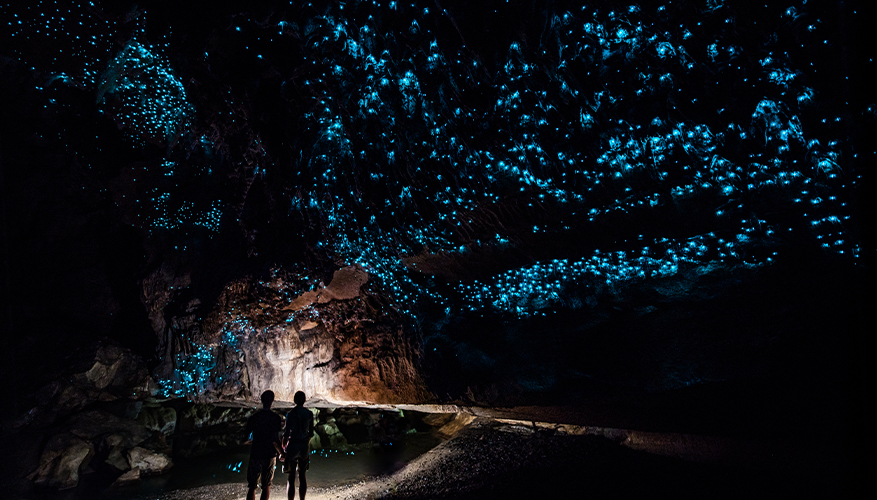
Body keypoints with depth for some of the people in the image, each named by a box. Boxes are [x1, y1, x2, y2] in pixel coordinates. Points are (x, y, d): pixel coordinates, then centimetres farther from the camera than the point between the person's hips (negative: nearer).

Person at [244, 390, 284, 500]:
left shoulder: (253, 418, -6)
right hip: (270, 455, 0)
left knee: (251, 486, 7)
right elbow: (275, 440, -14)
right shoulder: (276, 418, -9)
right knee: (266, 485, 14)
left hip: (255, 455, 0)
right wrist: (281, 453, 1)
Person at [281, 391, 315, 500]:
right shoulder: (309, 414, -1)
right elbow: (311, 433, 6)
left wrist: (283, 450, -2)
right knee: (302, 475, 16)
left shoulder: (290, 414, -13)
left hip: (292, 446, -4)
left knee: (291, 477, 3)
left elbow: (286, 434, -12)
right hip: (304, 446, 4)